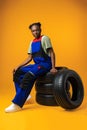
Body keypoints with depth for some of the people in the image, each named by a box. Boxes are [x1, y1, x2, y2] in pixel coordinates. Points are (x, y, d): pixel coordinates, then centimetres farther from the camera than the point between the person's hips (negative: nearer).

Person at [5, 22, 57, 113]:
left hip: (45, 64, -8)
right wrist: (18, 66, 7)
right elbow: (29, 58, 16)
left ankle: (17, 104, -25)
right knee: (18, 73, -3)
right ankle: (22, 96, 2)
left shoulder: (44, 38, -3)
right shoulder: (32, 42, 16)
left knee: (28, 76, -29)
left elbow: (52, 53, -9)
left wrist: (53, 67, -19)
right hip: (37, 64, 8)